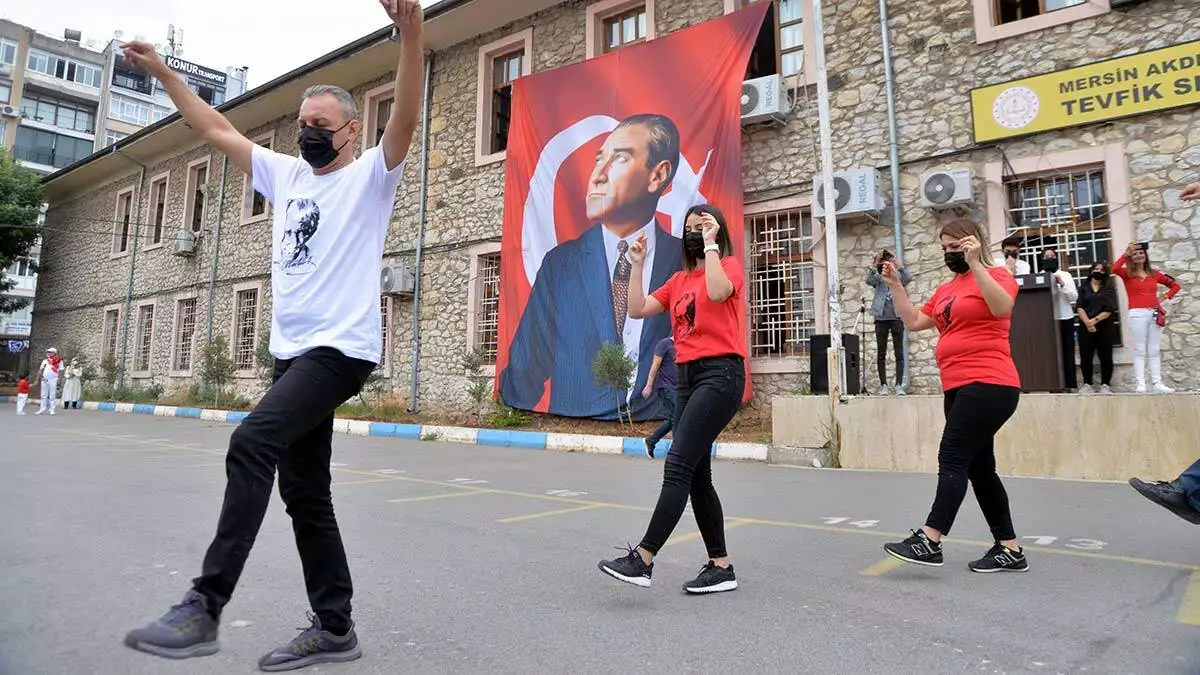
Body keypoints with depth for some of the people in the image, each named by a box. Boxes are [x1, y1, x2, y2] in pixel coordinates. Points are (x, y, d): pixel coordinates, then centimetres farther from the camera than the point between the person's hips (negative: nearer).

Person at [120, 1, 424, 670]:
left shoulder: (371, 175, 0)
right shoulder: (286, 174, 19)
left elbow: (406, 117, -17)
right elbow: (218, 129, 28)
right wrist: (163, 71, 28)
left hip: (342, 347, -8)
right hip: (292, 349, 8)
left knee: (253, 443, -25)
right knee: (305, 490, 6)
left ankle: (204, 607, -17)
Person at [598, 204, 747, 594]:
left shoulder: (729, 266, 1)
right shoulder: (679, 280, 19)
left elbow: (717, 292, -22)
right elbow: (637, 310, 14)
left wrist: (711, 244, -12)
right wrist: (637, 265, 11)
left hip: (721, 374, -8)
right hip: (688, 376, 8)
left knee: (678, 464, -15)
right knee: (697, 475, 7)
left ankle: (643, 560, -13)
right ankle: (721, 566, 16)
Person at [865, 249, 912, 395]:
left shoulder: (898, 277, 9)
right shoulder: (878, 279, 8)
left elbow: (909, 278, -12)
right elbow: (868, 280, -13)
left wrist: (897, 264, -15)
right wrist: (875, 263, -20)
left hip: (897, 318, 0)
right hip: (881, 319, 0)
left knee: (899, 354, -2)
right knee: (881, 354, 2)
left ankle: (899, 385, -1)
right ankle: (883, 385, 8)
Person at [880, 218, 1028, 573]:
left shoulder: (995, 275, -3)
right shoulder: (945, 290, 18)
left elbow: (1002, 308, -23)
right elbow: (914, 322, 19)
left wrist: (975, 264, -26)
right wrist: (896, 286, 14)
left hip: (988, 385, -9)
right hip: (959, 389, 9)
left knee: (953, 459, -12)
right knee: (978, 467, 9)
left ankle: (929, 542, -10)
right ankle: (1010, 550, 17)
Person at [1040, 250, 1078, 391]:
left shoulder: (1065, 275, 6)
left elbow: (1074, 297, 0)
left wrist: (1062, 284, -11)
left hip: (1064, 318, 0)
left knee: (1067, 352, 2)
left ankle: (1069, 384, 6)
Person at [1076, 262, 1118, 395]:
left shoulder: (1109, 288, 7)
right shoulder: (1084, 288, 10)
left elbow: (1110, 309, -4)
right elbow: (1079, 307, -1)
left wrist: (1095, 320, -15)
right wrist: (1087, 322, -14)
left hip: (1105, 327, -1)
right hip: (1086, 327, 1)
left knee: (1105, 357, 0)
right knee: (1085, 357, -1)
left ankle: (1105, 384, 7)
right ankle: (1087, 383, 8)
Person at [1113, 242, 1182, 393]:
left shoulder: (1154, 274, 12)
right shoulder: (1127, 273, 1)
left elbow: (1176, 285, 23)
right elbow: (1115, 268, -22)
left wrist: (1165, 298, 8)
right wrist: (1126, 254, -12)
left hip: (1155, 314, 4)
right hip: (1137, 314, -4)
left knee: (1155, 350, 6)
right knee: (1140, 350, -3)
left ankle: (1157, 383, 8)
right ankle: (1140, 384, -4)